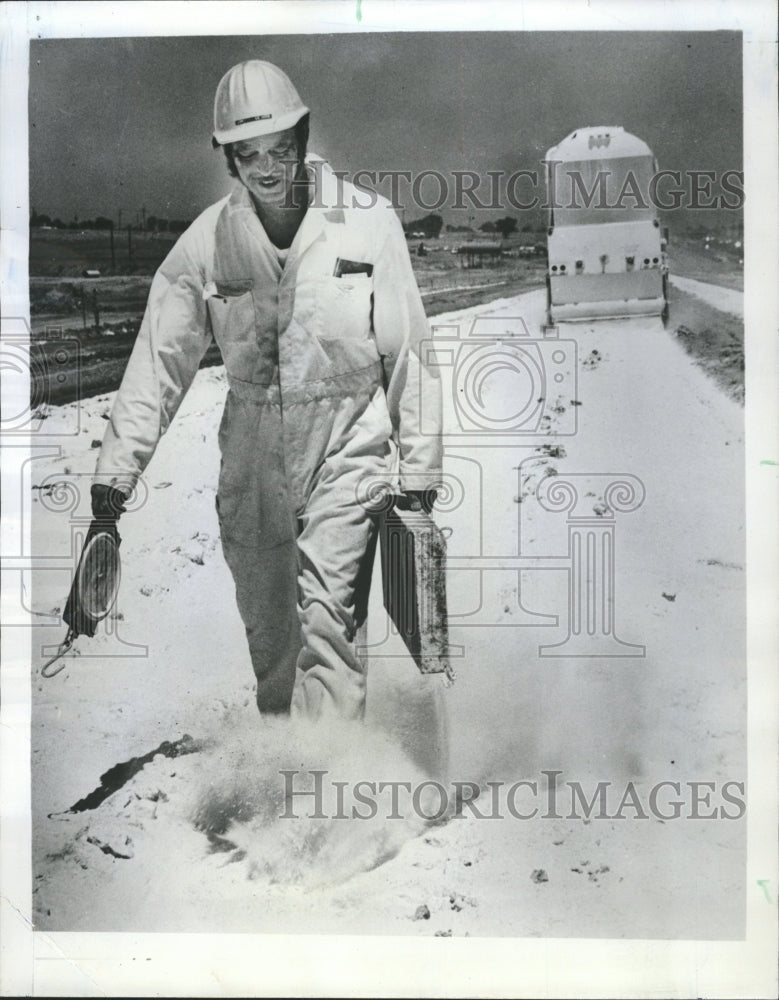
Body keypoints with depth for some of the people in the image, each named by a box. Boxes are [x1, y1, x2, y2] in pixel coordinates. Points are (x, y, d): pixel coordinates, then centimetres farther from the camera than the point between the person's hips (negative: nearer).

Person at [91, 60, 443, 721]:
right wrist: (116, 469, 0)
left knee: (324, 622, -11)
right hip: (251, 462, 3)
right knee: (266, 631, 14)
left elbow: (407, 351, -2)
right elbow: (160, 360, 2)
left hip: (346, 450, -3)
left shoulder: (368, 222, -7)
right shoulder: (207, 240, -2)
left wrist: (419, 468, -1)